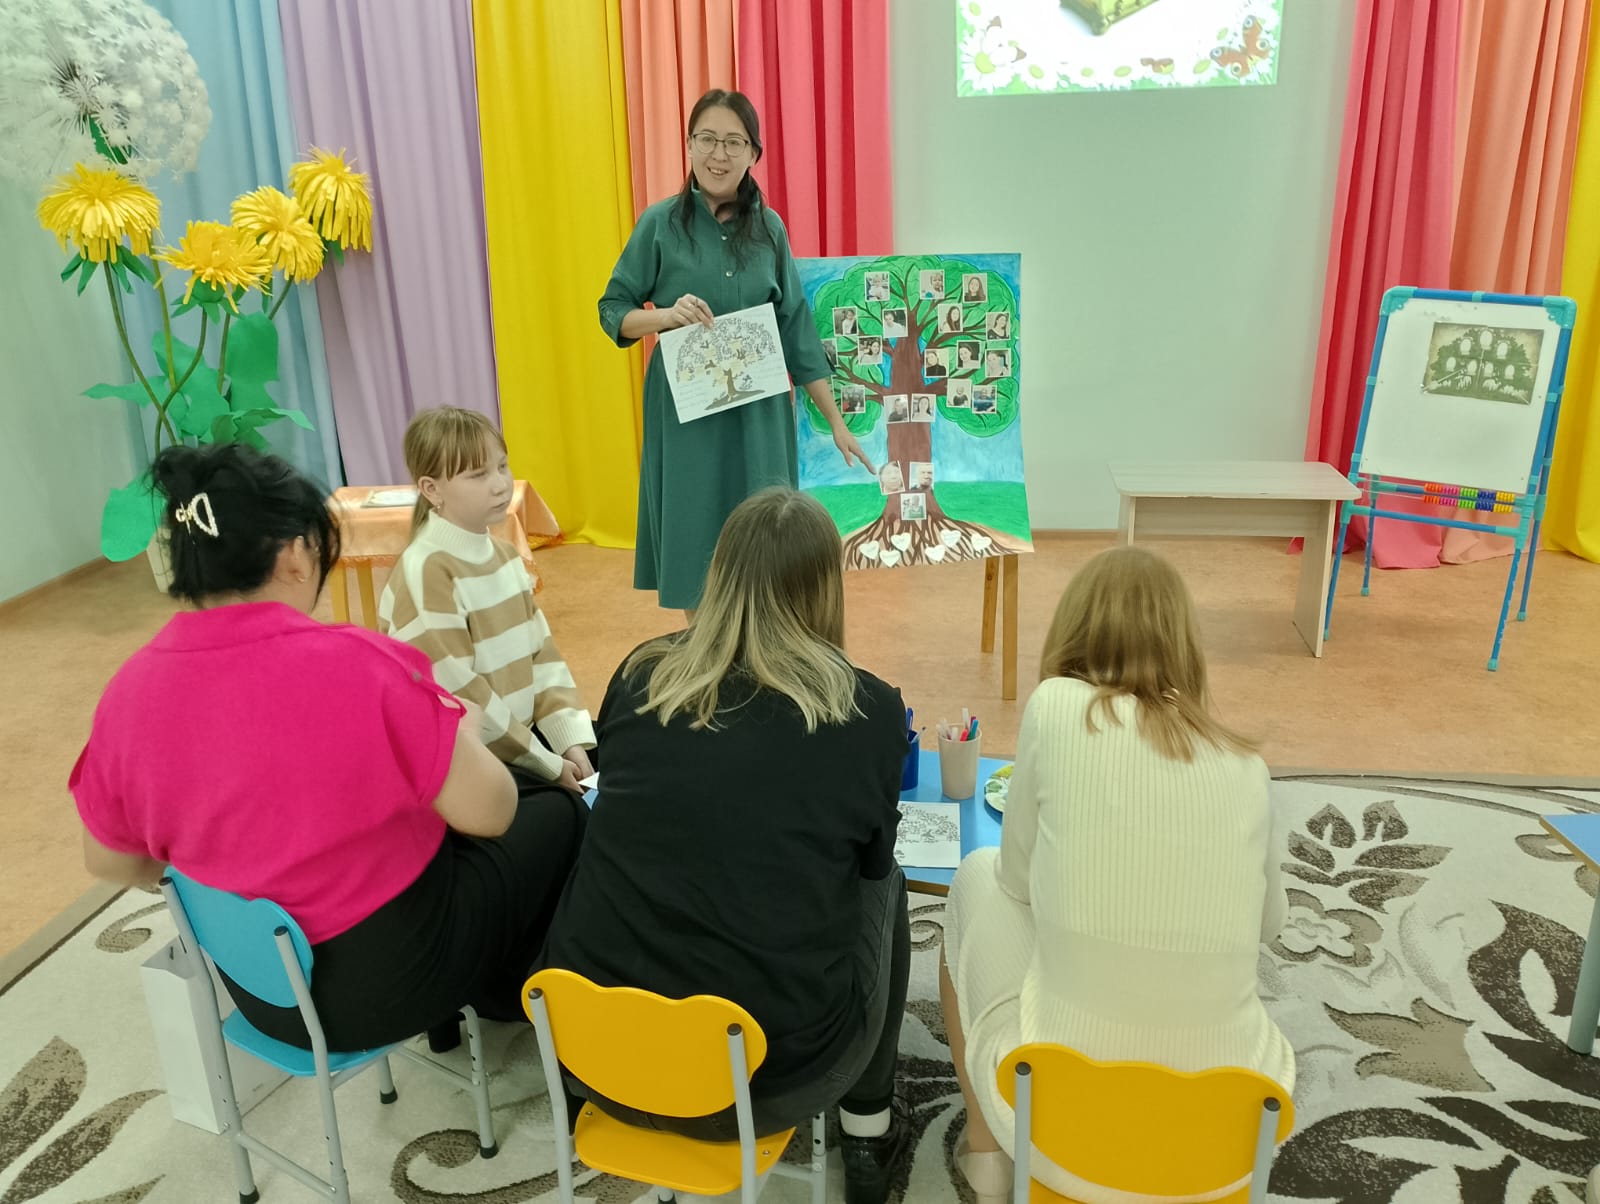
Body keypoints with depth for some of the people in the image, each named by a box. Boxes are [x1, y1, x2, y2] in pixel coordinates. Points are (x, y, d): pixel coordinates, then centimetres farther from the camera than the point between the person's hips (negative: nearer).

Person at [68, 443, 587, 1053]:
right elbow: (488, 813, -22)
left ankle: (458, 1007, 41)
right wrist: (461, 728, -2)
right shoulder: (356, 666, -28)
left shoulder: (128, 693, -11)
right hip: (393, 970, -6)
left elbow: (108, 862, 4)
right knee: (562, 817, 19)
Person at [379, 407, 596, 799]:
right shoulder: (425, 572, -19)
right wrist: (547, 764, -16)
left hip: (520, 732, 8)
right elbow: (459, 694, -20)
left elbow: (540, 653, 5)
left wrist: (571, 740, -7)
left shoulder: (504, 554, 6)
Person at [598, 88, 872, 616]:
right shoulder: (660, 223, -3)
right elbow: (612, 312, 1)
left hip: (759, 413, 2)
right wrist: (668, 315, -20)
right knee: (694, 539, 3)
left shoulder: (769, 228, 4)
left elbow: (796, 329, 6)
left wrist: (836, 421, 5)